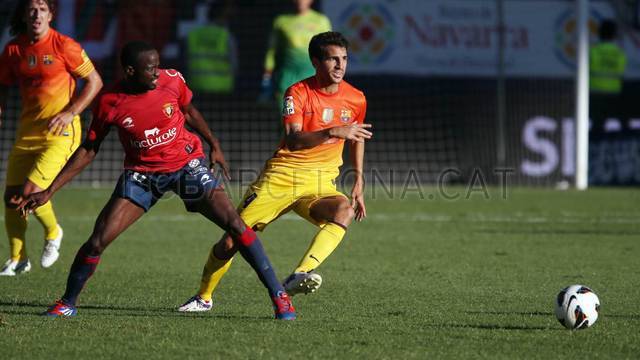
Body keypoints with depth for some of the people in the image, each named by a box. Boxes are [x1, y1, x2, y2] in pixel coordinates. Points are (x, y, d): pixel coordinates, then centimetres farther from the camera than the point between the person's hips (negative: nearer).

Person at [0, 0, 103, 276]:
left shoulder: (64, 46, -10)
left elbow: (95, 82, -5)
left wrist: (70, 112, -14)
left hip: (60, 132, -5)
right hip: (27, 132, 5)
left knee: (30, 192, -18)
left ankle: (52, 233, 14)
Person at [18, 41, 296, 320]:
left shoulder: (172, 80, -13)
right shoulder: (109, 103, -15)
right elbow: (88, 150, -3)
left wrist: (214, 145, 17)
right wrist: (49, 192, -5)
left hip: (186, 164, 0)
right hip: (141, 173, 0)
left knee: (234, 223, -13)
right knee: (97, 241, -11)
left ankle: (278, 295, -3)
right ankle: (67, 303, 11)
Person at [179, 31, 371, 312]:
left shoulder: (356, 99, 1)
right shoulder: (298, 93, -12)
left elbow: (356, 138, 22)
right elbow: (293, 141, -28)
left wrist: (358, 180, 16)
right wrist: (332, 132, -42)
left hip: (320, 183, 2)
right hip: (282, 176, -2)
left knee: (344, 210, -34)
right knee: (231, 241, -4)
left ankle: (301, 275, -44)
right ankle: (203, 297, 22)